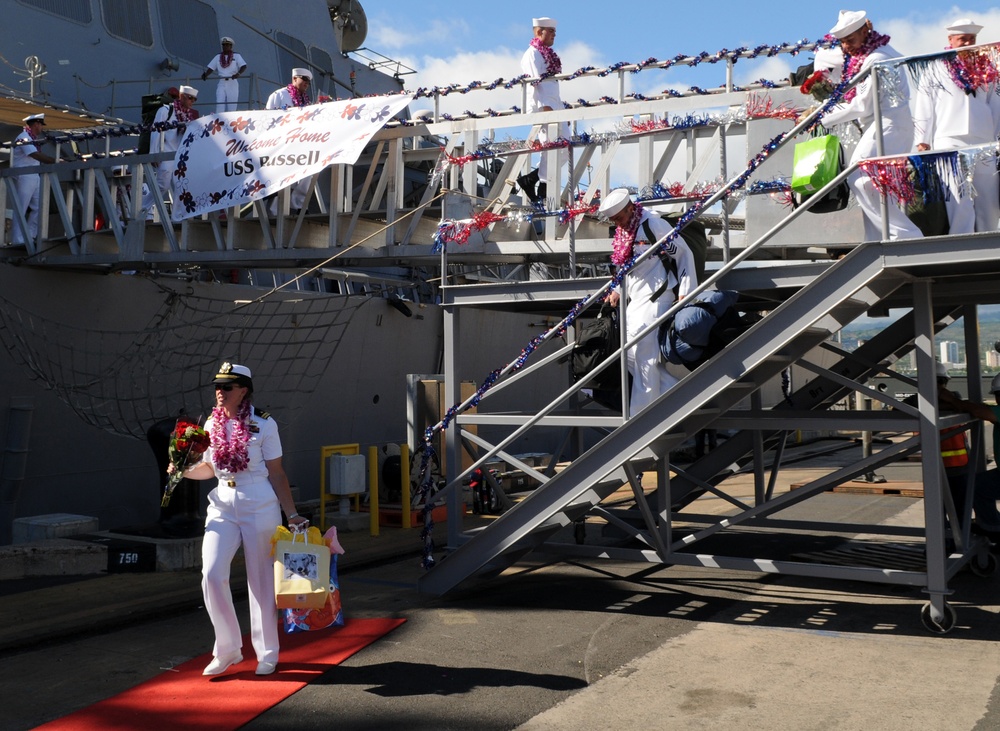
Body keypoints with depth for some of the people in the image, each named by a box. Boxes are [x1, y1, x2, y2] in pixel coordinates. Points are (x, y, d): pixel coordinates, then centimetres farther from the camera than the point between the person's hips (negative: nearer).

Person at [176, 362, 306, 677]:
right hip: (222, 507, 4)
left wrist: (291, 514, -4)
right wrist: (184, 470, -4)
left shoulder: (263, 424, -4)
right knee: (212, 574, -11)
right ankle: (227, 649, 6)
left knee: (261, 579, 4)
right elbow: (209, 468, 16)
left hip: (259, 507, -3)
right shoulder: (212, 424, 7)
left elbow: (276, 473, -2)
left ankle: (267, 653, 19)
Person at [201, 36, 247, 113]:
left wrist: (239, 73, -29)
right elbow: (211, 68, 11)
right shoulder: (218, 57, 17)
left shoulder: (236, 56, 7)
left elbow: (244, 66, -8)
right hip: (221, 84, 2)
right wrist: (205, 74, -10)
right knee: (219, 105, -11)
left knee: (232, 107, -5)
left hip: (232, 83, -2)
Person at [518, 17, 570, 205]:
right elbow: (537, 81, -15)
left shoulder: (548, 54, 25)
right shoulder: (533, 53, -4)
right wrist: (545, 106, -26)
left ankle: (530, 179, 8)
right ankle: (542, 194, -9)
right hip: (542, 107, -9)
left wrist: (562, 110, 21)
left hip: (554, 107, 9)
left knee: (564, 148, 4)